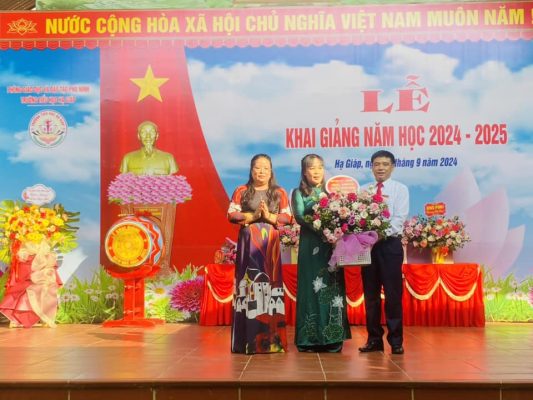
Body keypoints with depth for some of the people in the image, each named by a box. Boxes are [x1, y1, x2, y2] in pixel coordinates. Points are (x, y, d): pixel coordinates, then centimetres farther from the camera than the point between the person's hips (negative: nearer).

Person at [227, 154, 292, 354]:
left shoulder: (279, 192, 11)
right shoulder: (241, 191, 9)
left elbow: (288, 217, 4)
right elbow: (231, 215, 0)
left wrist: (270, 216, -11)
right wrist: (253, 216, -11)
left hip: (271, 244, 1)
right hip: (248, 243, 0)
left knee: (271, 283, -5)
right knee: (248, 283, -6)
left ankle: (272, 339, 0)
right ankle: (248, 340, -2)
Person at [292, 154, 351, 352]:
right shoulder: (299, 193, 5)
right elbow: (300, 217, -9)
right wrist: (321, 230, -23)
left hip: (331, 245, 3)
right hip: (310, 245, -3)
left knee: (332, 288, 1)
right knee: (311, 287, -3)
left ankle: (332, 338, 6)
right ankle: (310, 339, 2)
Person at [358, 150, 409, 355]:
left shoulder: (400, 189, 2)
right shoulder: (363, 190, 11)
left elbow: (399, 218, -9)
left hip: (390, 244, -3)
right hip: (367, 244, 3)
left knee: (393, 294, -1)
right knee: (370, 294, 7)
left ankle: (396, 341, 8)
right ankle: (374, 339, 16)